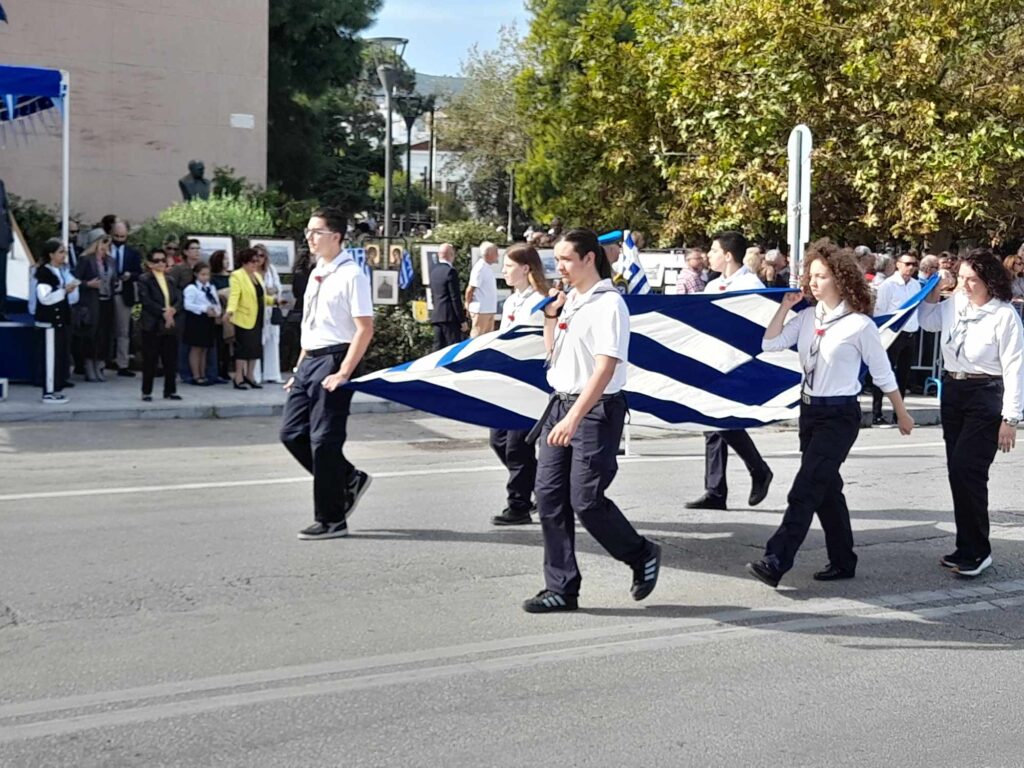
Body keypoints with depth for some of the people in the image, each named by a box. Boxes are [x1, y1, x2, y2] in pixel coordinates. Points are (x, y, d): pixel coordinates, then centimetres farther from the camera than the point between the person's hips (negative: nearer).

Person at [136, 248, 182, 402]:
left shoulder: (171, 281, 17)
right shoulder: (144, 280, -1)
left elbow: (179, 299, 8)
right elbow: (146, 301, -12)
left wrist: (172, 310, -12)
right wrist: (163, 313, -17)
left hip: (171, 325, 5)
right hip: (152, 326, -5)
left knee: (171, 360, 6)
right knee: (150, 361, -1)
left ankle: (170, 391, 15)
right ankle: (146, 392, 7)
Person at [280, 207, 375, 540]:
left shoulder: (351, 275, -12)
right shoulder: (316, 274, 14)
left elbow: (365, 329, -16)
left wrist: (343, 373, -20)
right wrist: (300, 368, 18)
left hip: (334, 360, -9)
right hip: (309, 361, 9)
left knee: (324, 440, -3)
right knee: (292, 432, 9)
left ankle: (331, 520, 9)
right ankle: (349, 479, 24)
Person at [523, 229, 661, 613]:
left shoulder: (608, 304, -13)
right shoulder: (570, 300, 12)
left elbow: (605, 367, -22)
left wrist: (574, 418, -28)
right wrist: (550, 317, 6)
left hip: (597, 409, -8)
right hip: (561, 403, 8)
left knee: (586, 500, -6)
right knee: (548, 496, 3)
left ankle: (643, 556, 20)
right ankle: (561, 588, 12)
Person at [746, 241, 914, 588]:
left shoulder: (859, 324, -12)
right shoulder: (809, 316, 4)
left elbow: (883, 374, -4)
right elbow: (770, 344, -1)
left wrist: (902, 414, 5)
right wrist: (785, 306, -5)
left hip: (839, 415, -7)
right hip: (810, 409, 7)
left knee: (806, 488, -12)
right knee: (825, 487, 14)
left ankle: (775, 562, -13)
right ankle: (842, 561, 26)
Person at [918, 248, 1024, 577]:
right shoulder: (954, 303, 3)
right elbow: (927, 322, 24)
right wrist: (932, 291, 9)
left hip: (986, 396, -7)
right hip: (953, 392, 7)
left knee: (968, 470, -11)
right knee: (957, 472, 9)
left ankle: (977, 550, 2)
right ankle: (967, 547, 20)